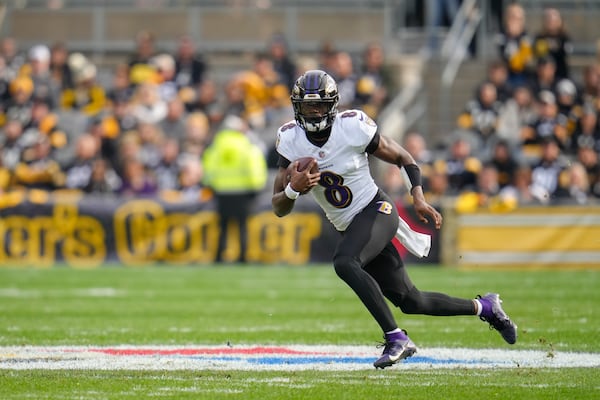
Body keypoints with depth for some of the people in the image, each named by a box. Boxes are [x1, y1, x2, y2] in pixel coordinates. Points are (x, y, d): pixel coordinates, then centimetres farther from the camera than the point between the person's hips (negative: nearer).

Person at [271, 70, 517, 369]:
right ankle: (483, 307, 30)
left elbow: (402, 158, -2)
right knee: (409, 302, 8)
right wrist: (293, 188, -27)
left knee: (344, 263, -34)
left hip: (375, 210, -5)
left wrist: (418, 198, -13)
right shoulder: (291, 140, -6)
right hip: (348, 227, 5)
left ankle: (396, 339, -28)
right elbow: (279, 208, -5)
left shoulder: (352, 127, -17)